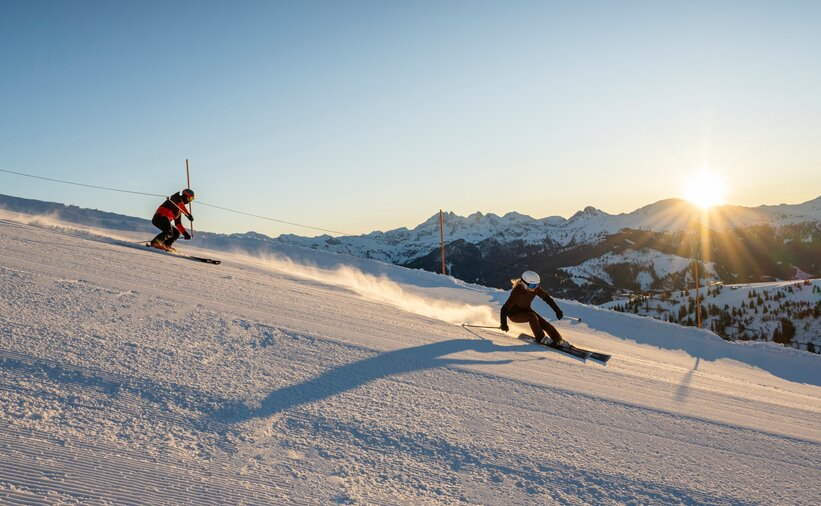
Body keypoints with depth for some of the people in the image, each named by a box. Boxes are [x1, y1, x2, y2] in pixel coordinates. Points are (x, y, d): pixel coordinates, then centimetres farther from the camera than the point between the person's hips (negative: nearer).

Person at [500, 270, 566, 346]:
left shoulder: (535, 288, -19)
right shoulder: (517, 292, -34)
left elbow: (547, 298, -5)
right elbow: (504, 309, -34)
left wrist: (557, 310, -6)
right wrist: (503, 324, -41)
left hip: (525, 310, 5)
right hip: (514, 314, -5)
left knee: (544, 324, -11)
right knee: (532, 316, -31)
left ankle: (559, 341, -2)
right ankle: (540, 338, -16)